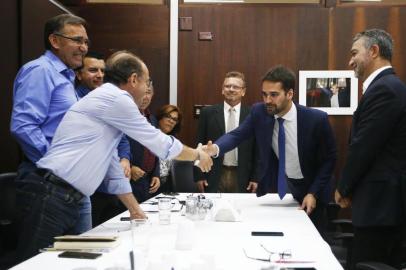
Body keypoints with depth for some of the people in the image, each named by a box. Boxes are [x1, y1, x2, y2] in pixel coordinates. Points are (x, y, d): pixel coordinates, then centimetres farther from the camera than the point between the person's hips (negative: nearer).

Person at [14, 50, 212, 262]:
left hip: (64, 201, 10)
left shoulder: (107, 102, 21)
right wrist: (198, 155, 14)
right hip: (49, 198, -10)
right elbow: (161, 144, -2)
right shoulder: (115, 98, -8)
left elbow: (114, 171, 26)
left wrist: (136, 211, 28)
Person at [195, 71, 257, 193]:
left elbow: (257, 149, 4)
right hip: (214, 177, 0)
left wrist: (255, 178, 1)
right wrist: (199, 176, 0)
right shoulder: (208, 113, 3)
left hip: (242, 178, 0)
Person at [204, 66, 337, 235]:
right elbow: (237, 135, -17)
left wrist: (313, 193, -15)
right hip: (273, 186, 2)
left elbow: (329, 158, -10)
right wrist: (215, 148, -39)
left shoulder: (316, 119, -19)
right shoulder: (259, 112, -12)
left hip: (307, 190, -2)